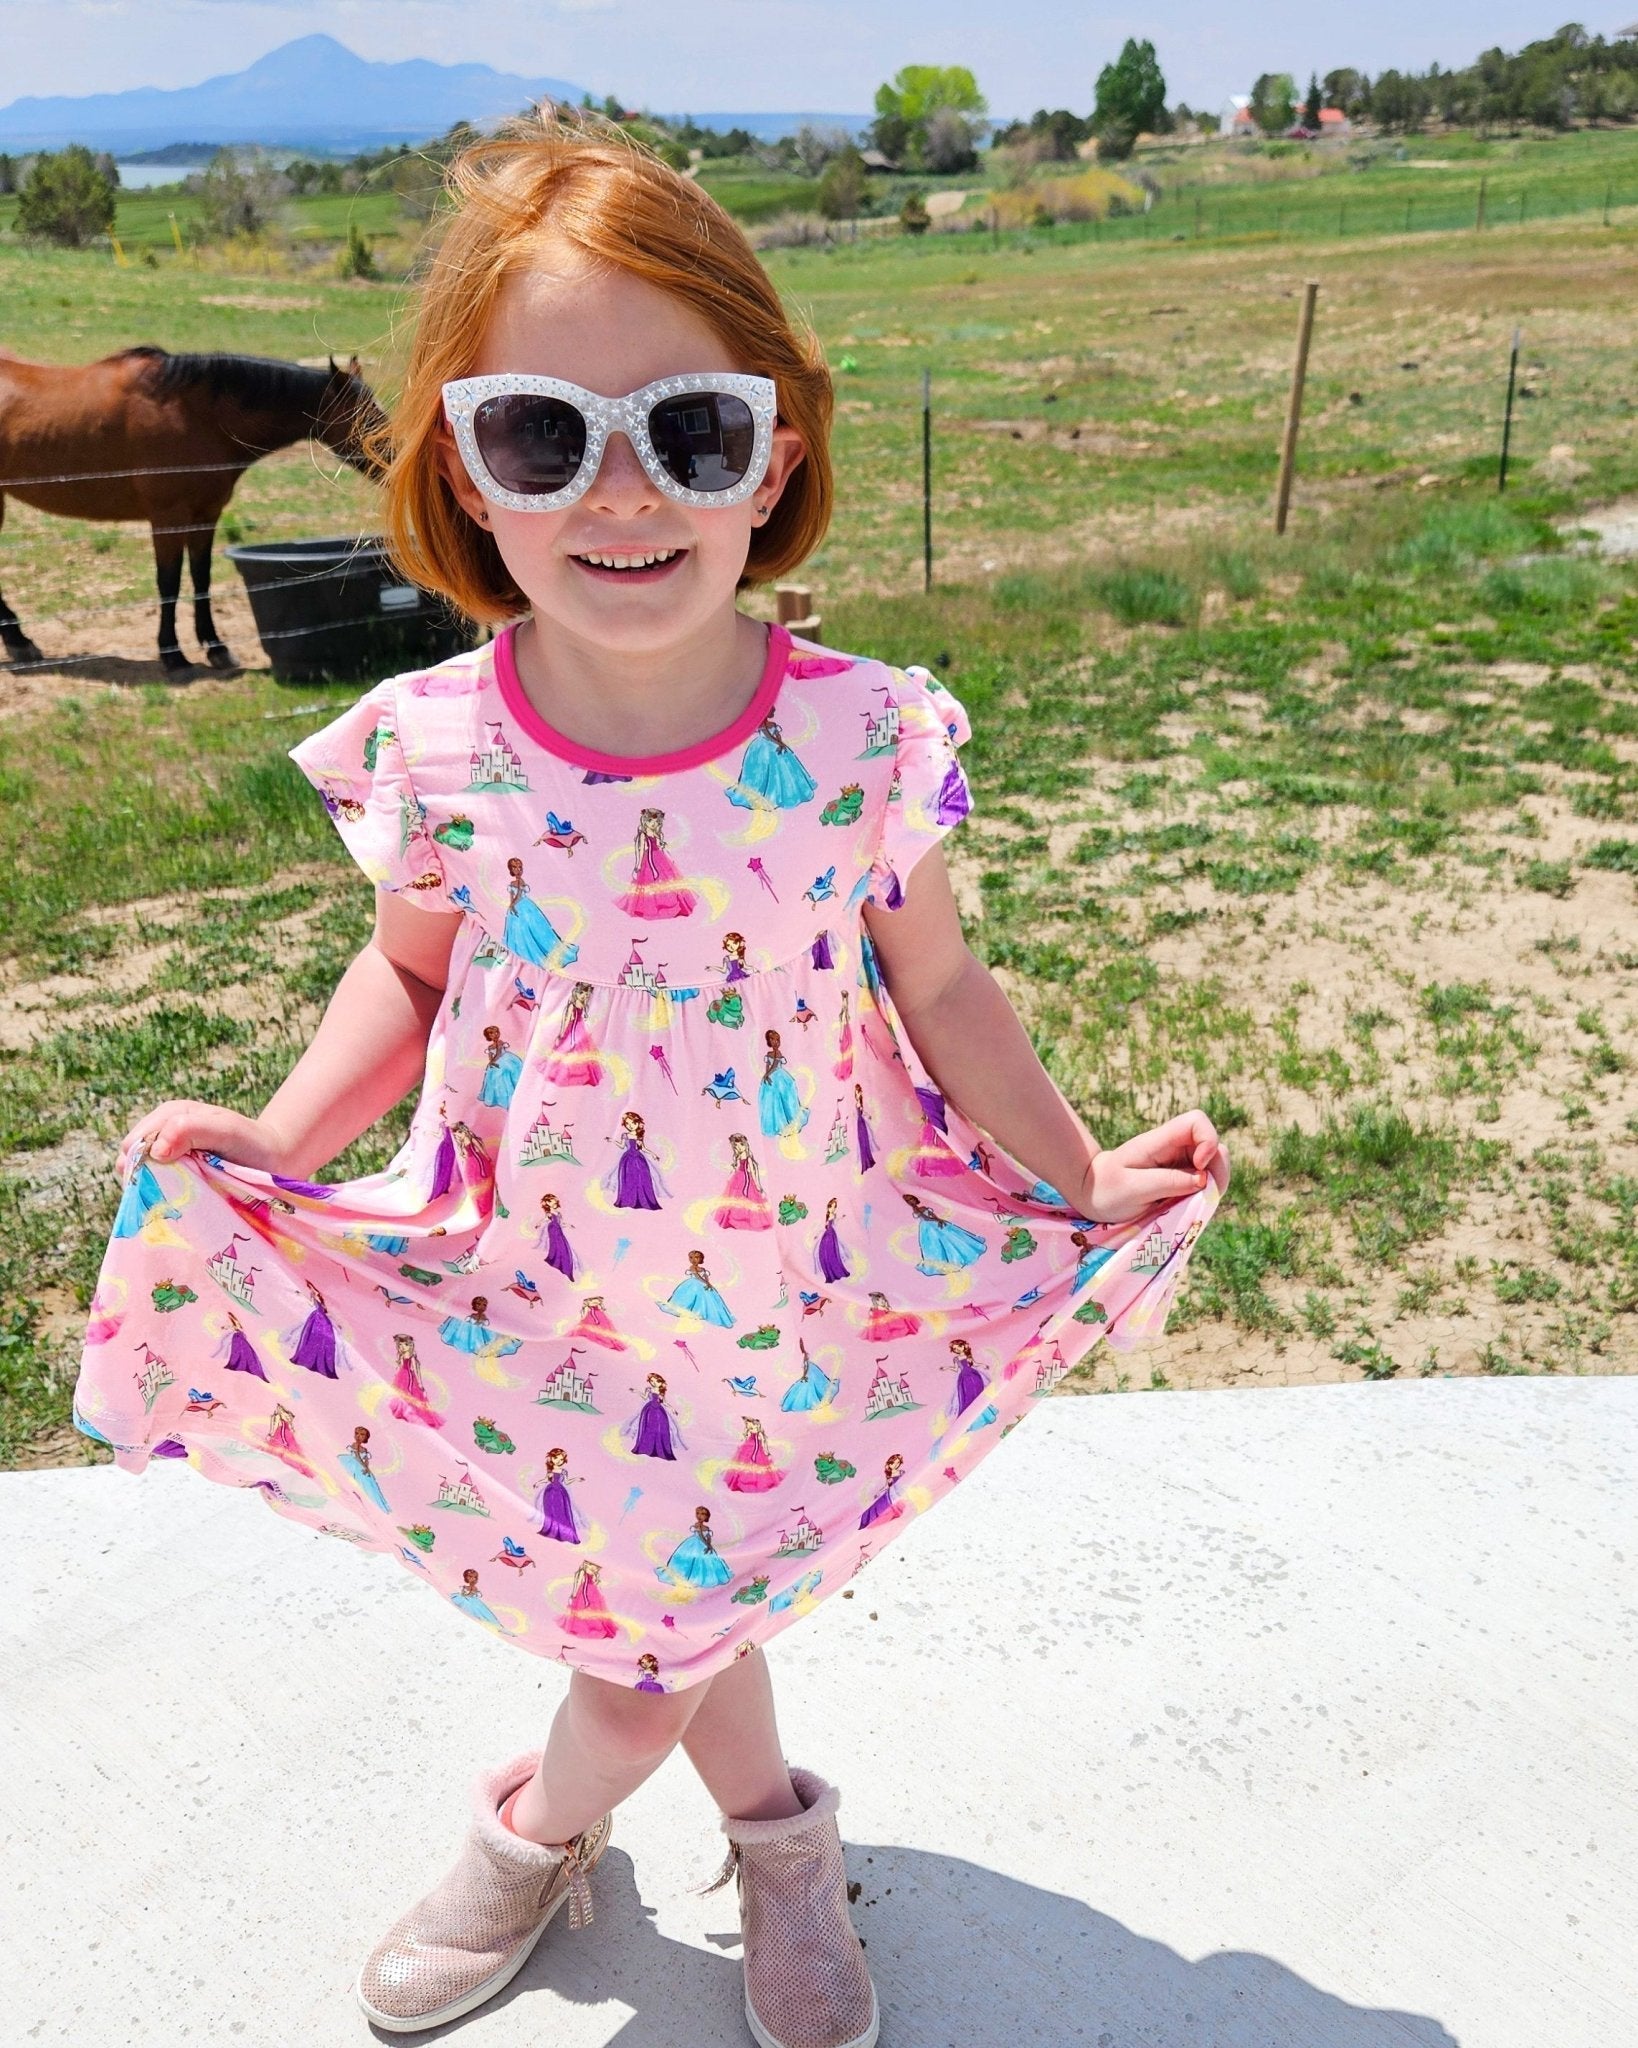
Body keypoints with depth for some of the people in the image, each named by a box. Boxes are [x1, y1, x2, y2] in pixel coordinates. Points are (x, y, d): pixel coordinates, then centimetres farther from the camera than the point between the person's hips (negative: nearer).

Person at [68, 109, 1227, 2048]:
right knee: (656, 1610, 22)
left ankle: (537, 1829, 53)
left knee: (650, 1645, 15)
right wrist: (283, 1134, -10)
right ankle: (775, 1828, 57)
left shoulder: (862, 738, -19)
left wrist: (1082, 1172, -2)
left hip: (774, 1291, -1)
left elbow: (936, 987, -3)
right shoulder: (431, 753, -15)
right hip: (540, 1292, 2)